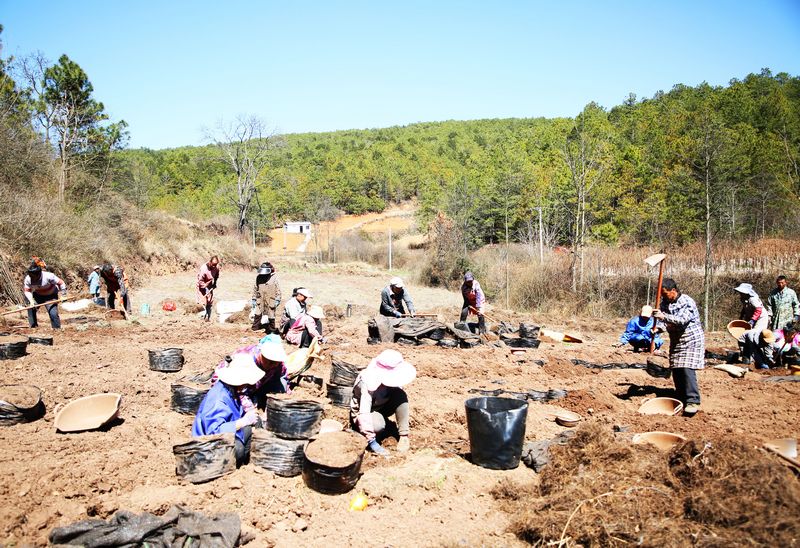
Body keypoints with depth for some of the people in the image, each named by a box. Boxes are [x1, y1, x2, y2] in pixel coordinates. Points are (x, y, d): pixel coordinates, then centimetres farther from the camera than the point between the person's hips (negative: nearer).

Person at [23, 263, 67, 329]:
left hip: (50, 296, -5)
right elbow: (27, 291, -9)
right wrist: (31, 300, -25)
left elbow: (61, 283, -23)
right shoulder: (28, 279, -18)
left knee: (53, 313, -16)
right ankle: (33, 326, 10)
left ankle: (57, 329, -2)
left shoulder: (48, 276, -31)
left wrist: (63, 295, -17)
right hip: (38, 295, 5)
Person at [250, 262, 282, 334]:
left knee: (271, 315, 5)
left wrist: (277, 300, -9)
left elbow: (278, 290, -4)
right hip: (260, 300, 3)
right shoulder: (258, 277, 6)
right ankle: (255, 328, 19)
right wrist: (254, 299, 12)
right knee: (257, 314, 7)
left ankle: (272, 330, 14)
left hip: (270, 300, -3)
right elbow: (255, 289, 14)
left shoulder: (274, 278, -5)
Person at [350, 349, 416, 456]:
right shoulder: (369, 384, -37)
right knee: (378, 425, -40)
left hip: (381, 407, 6)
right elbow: (364, 413, -42)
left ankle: (403, 436, -17)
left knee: (401, 395, -23)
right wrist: (371, 441, -44)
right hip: (361, 413, -6)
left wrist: (404, 410, -1)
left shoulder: (388, 379, -19)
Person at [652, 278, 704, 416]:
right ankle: (682, 399, 16)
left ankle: (693, 402, -15)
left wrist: (664, 316, -41)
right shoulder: (665, 302, 6)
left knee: (687, 369, -17)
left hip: (691, 341, -7)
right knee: (676, 371, 5)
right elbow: (663, 321, 2)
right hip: (675, 341, 7)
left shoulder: (687, 302, -17)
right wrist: (658, 327, -20)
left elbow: (682, 320, -30)